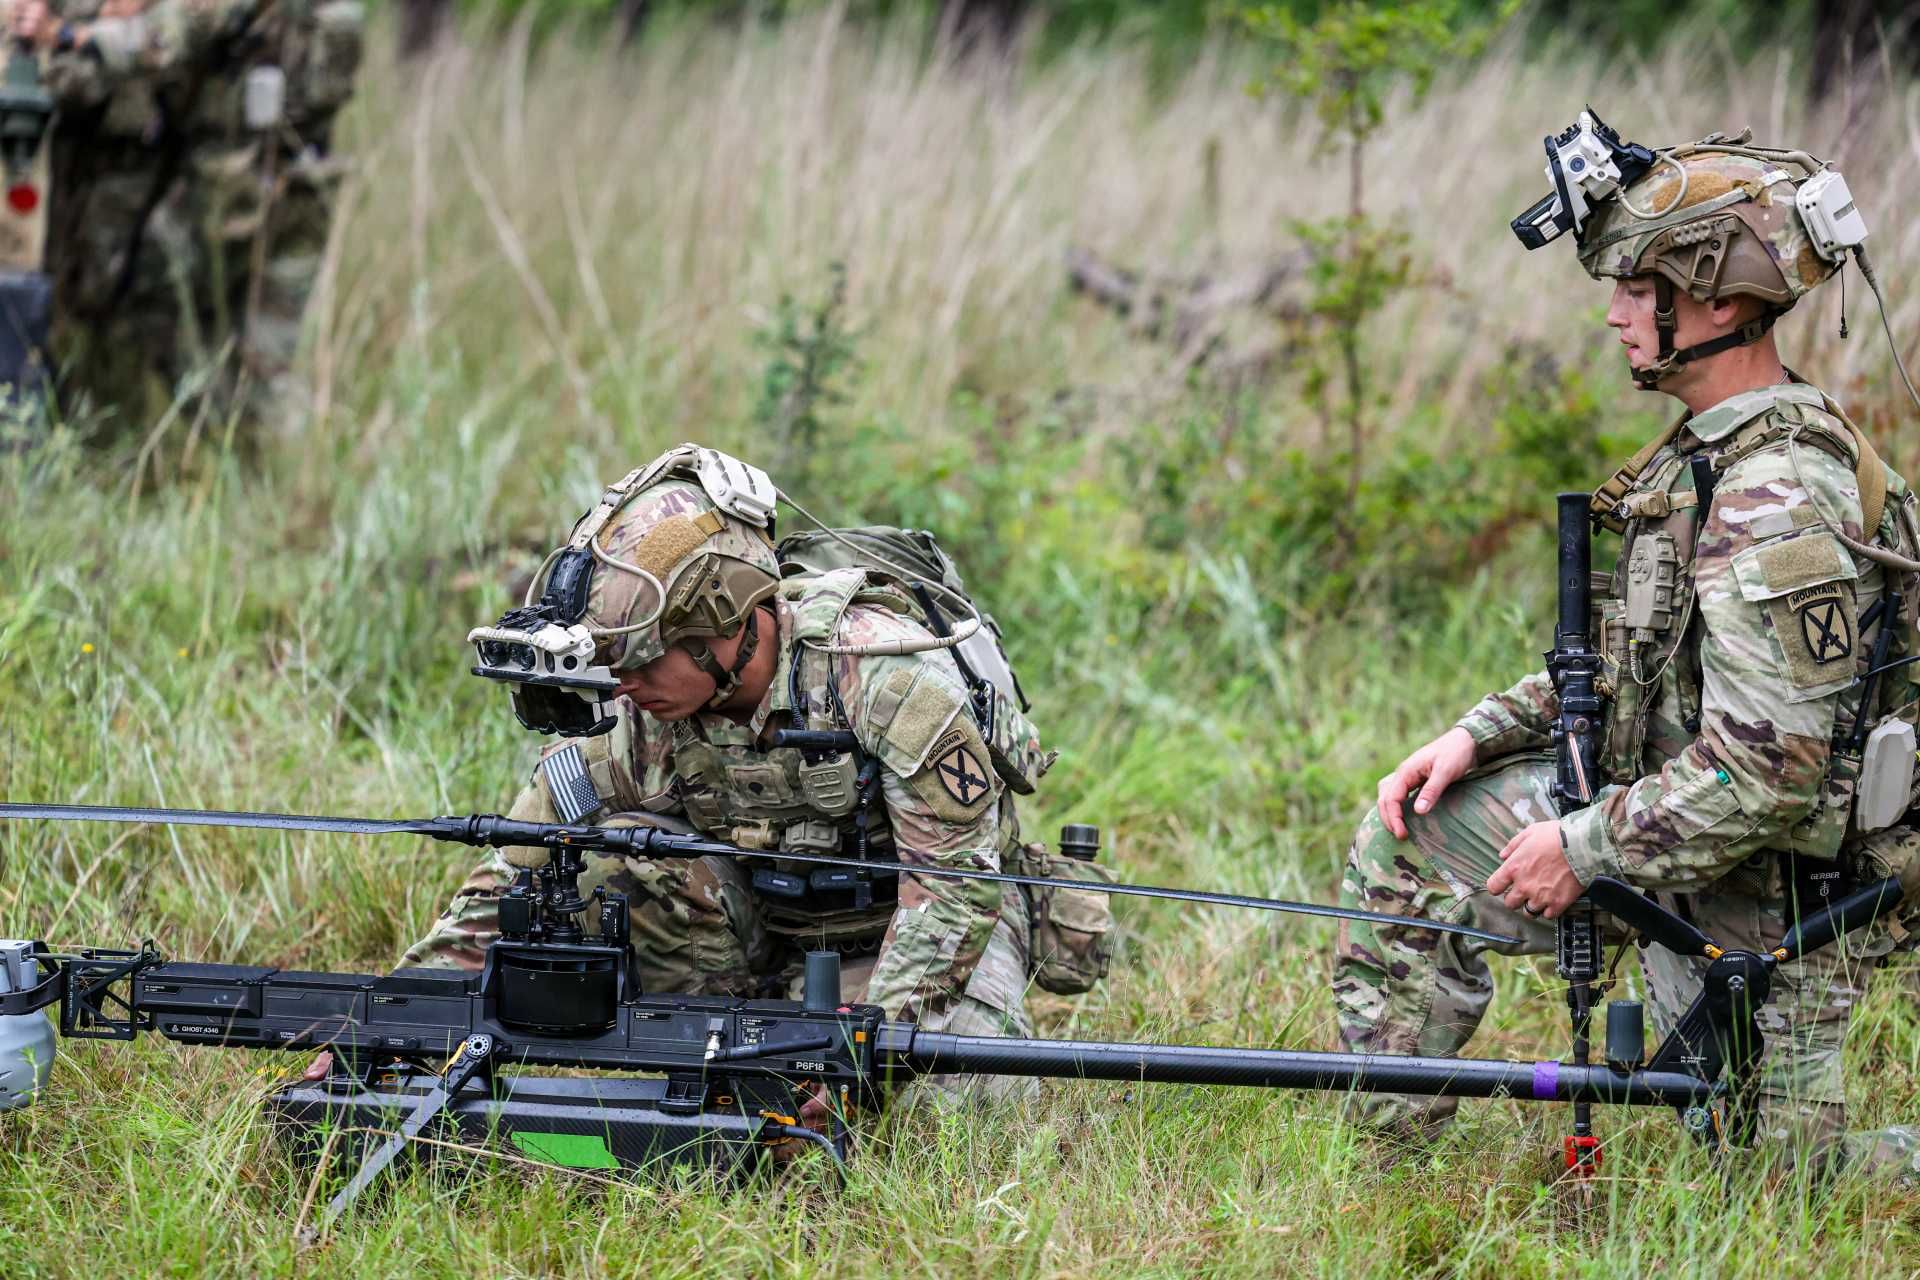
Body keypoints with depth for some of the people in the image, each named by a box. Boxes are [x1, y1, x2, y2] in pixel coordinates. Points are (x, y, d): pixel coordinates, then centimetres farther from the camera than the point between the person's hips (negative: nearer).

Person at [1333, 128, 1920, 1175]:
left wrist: (1583, 850, -22)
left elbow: (1767, 772, -30)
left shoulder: (1777, 502, -27)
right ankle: (1385, 1153, 15)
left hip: (1762, 901, -10)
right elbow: (1630, 655, 15)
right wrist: (1482, 734, 2)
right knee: (1405, 836, 10)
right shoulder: (1710, 451, 5)